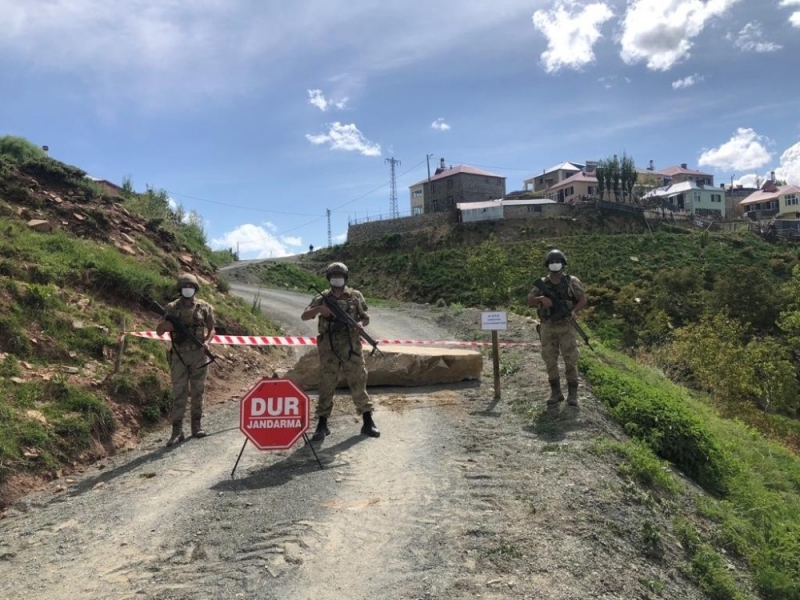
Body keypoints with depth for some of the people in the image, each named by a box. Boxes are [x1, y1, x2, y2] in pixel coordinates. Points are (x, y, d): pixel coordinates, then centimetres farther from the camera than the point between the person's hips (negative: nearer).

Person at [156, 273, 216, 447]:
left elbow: (211, 329, 9)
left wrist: (207, 341, -10)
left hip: (199, 354, 1)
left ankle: (196, 425, 19)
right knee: (179, 393, -1)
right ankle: (177, 430, 1)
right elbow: (159, 331, 5)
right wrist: (166, 325, -17)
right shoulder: (172, 308, 2)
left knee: (198, 391, 7)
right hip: (179, 355, -1)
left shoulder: (204, 307, 3)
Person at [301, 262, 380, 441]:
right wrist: (318, 309, -18)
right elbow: (304, 316, 1)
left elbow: (366, 317, 9)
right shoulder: (322, 298, 7)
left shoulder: (355, 296, 6)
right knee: (326, 386, 3)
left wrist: (361, 324, -14)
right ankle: (322, 425, 10)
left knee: (358, 384, 4)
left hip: (351, 347, 0)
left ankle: (368, 422, 13)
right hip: (329, 349, 0)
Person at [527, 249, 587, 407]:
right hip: (547, 328, 2)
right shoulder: (541, 283, 4)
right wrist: (542, 298, -25)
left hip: (566, 327, -2)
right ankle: (556, 393, 15)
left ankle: (572, 394, 7)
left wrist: (573, 311, -22)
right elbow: (530, 301, -4)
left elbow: (583, 300, -2)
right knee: (550, 361, 4)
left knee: (570, 360, -3)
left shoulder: (572, 281, -2)